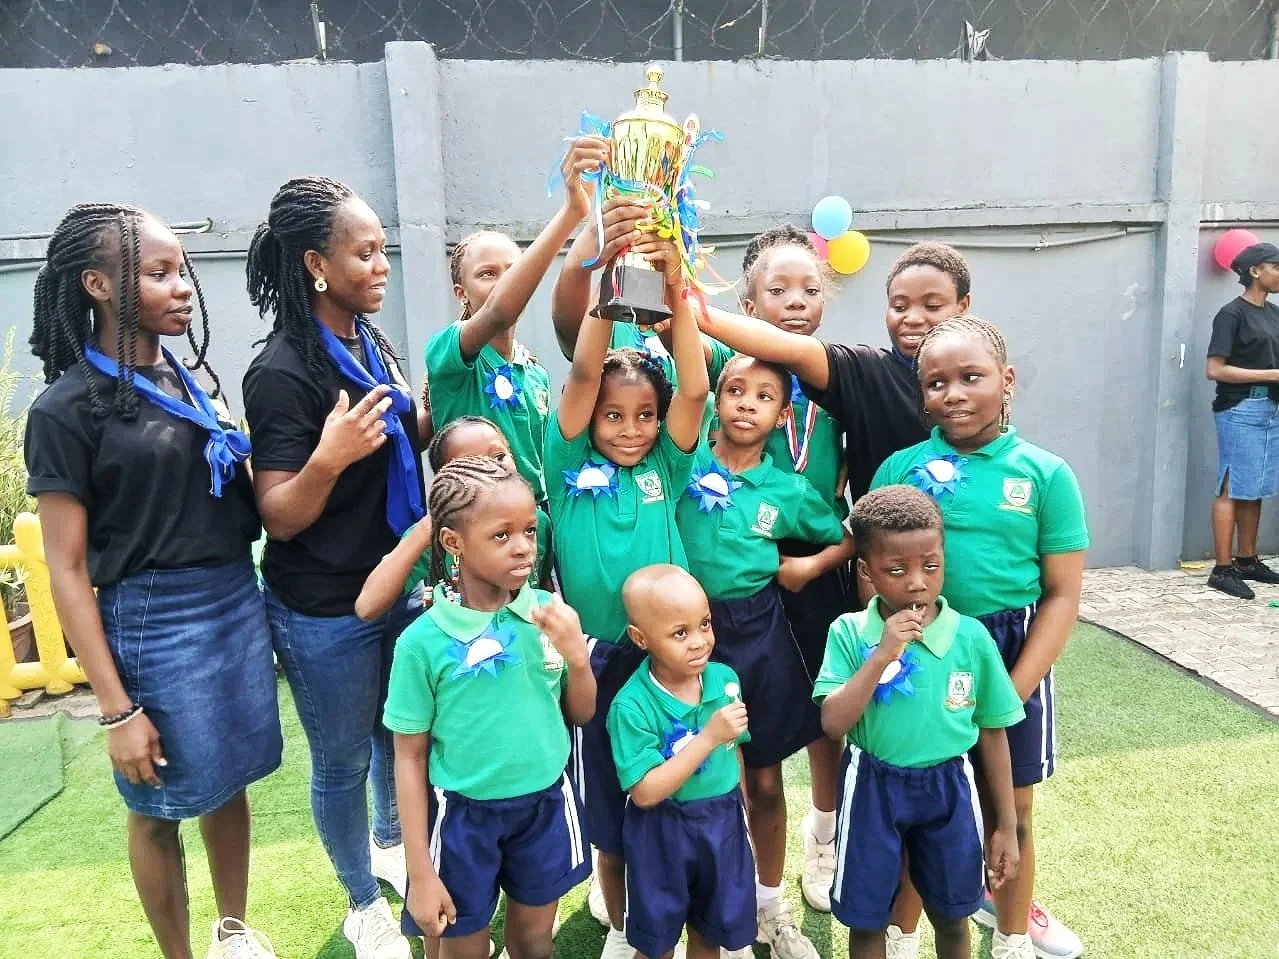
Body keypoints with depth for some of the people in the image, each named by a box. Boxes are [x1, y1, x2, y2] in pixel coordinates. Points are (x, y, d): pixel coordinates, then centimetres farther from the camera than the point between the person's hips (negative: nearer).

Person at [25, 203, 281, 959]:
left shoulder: (190, 378, 6)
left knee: (230, 780, 19)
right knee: (161, 807, 13)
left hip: (239, 602, 6)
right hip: (154, 623, -5)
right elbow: (68, 573, -11)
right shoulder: (67, 410, -12)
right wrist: (116, 710, -12)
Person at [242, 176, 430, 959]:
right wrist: (328, 458, -36)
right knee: (343, 762, 13)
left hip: (398, 584, 7)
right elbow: (280, 520, -21)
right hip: (326, 612, -7)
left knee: (400, 733, 25)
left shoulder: (371, 343, 2)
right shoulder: (283, 372, -21)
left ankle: (390, 844, 51)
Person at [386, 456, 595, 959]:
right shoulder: (423, 641, -20)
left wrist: (577, 655, -19)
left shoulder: (548, 611, -11)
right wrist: (420, 872, -7)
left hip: (546, 804, 3)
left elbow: (580, 715, 1)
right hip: (465, 816, -3)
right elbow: (410, 757, -10)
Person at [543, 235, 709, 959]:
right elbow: (582, 375, -12)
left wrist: (675, 291, -18)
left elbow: (694, 388, -10)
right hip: (597, 657, 0)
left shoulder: (665, 466, 2)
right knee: (606, 799, 15)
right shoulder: (571, 468, -1)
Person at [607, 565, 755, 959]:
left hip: (723, 823, 4)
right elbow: (645, 792, -27)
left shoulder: (725, 679, -9)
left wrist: (738, 811, 15)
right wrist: (709, 737, -32)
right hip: (663, 834, -4)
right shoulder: (633, 706, -25)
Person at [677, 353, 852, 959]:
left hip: (758, 632, 1)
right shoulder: (685, 465, -5)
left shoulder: (788, 489, 0)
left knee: (764, 780, 14)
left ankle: (771, 905, 35)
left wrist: (810, 566, -2)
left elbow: (852, 538, 12)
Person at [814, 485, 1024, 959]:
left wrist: (1005, 825, 4)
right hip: (873, 788, -1)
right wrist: (881, 656, -30)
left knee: (951, 916, 20)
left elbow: (992, 734, -2)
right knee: (866, 920, 16)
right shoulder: (850, 632, -15)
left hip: (947, 787, 1)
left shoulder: (971, 637, -12)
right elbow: (833, 723, -21)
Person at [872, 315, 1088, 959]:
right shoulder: (901, 468, -4)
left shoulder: (1045, 473, -6)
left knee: (1012, 808, 18)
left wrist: (1011, 691, -12)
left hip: (1014, 656, 0)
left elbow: (1062, 595, -5)